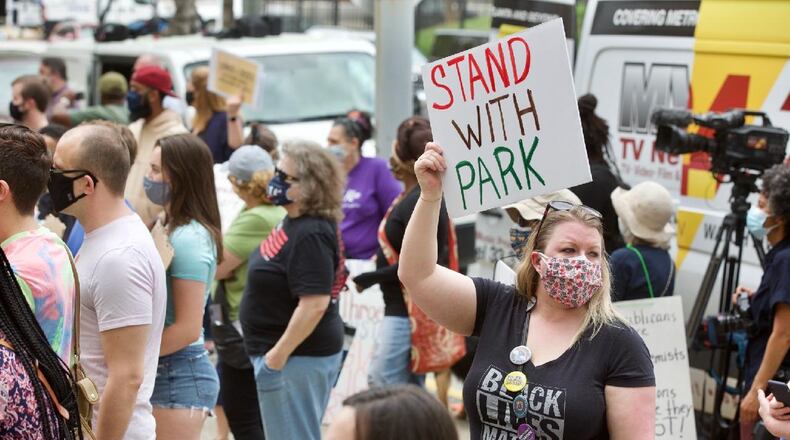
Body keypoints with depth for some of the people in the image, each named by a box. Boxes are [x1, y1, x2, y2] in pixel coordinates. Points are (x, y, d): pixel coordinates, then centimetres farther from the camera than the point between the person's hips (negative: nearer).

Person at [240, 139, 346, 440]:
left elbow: (314, 304, -28)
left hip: (297, 356, -10)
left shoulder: (311, 235, -22)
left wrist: (278, 355, -23)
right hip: (304, 354, 10)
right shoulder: (294, 223, 8)